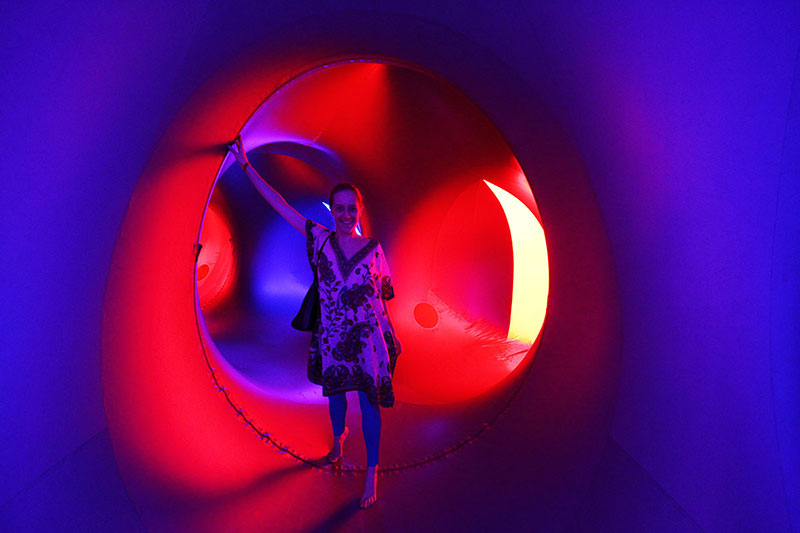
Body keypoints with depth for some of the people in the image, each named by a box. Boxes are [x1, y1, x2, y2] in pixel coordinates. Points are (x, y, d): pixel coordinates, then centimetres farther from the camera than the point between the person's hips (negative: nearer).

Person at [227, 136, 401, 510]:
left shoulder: (373, 249, -6)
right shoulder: (321, 239, -6)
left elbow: (386, 290, 9)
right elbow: (279, 204, -7)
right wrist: (246, 166, -7)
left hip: (368, 337, -1)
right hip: (332, 336, 2)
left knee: (369, 402, 3)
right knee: (334, 390, 21)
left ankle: (372, 472, 19)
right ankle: (338, 437, 53)